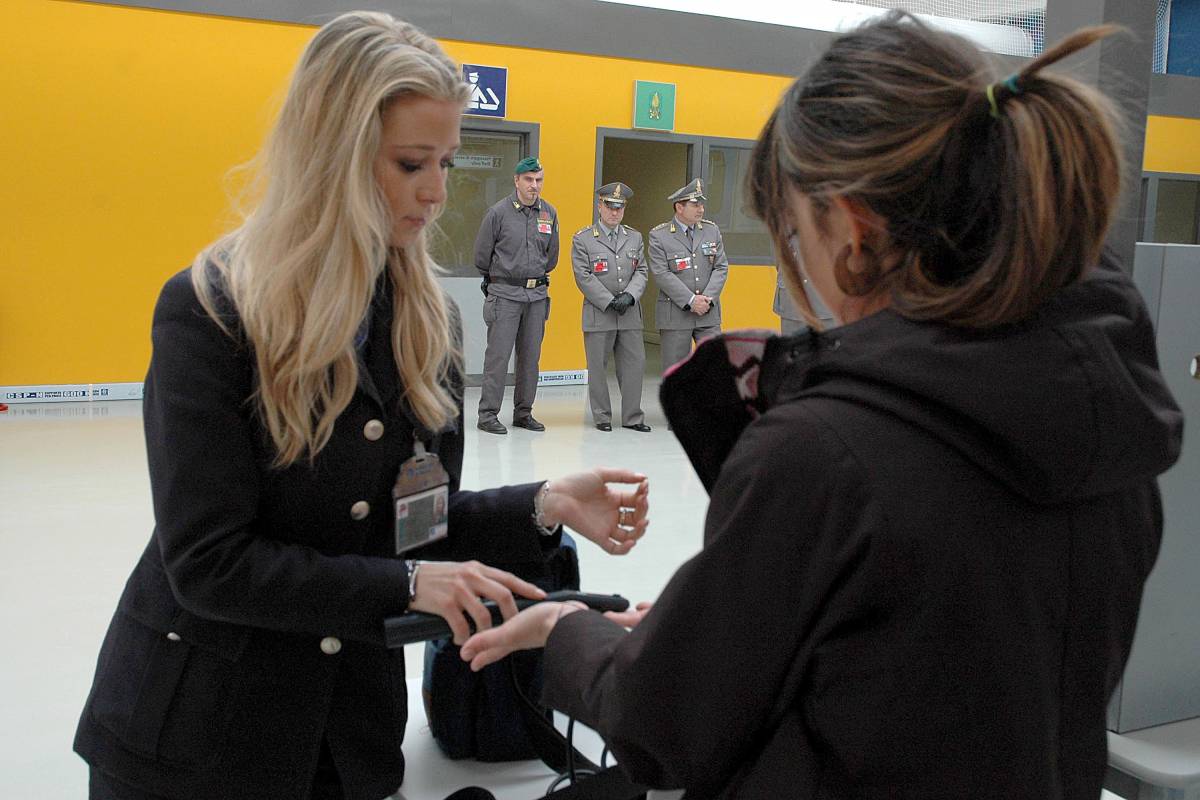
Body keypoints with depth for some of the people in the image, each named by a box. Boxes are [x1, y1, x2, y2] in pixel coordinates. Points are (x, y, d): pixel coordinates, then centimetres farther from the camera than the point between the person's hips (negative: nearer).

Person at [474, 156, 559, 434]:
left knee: (531, 356, 8)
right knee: (498, 355, -6)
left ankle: (523, 412, 18)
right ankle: (488, 414, 0)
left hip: (537, 294, 5)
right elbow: (481, 254, 3)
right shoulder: (499, 212, -6)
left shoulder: (549, 213, 7)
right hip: (505, 293, -4)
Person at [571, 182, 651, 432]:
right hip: (598, 314, -4)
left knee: (635, 363, 3)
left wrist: (629, 295, -11)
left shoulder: (635, 238, 13)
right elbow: (584, 277, -8)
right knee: (598, 367, 2)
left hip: (630, 314, 4)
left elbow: (641, 271, 8)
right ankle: (602, 417, 13)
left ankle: (632, 417, 12)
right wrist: (610, 302, -14)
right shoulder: (582, 239, -1)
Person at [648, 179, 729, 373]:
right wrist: (691, 301, -18)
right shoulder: (659, 235, -4)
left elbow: (721, 268, 4)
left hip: (708, 313, 3)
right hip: (675, 314, -3)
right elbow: (662, 274, -12)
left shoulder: (712, 230, 8)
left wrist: (708, 298, -11)